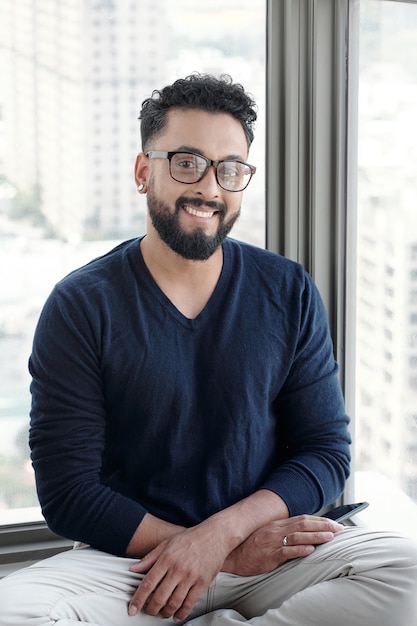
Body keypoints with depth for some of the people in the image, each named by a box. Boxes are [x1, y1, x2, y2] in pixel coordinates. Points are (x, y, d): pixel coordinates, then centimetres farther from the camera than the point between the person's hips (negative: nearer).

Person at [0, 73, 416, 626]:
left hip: (268, 548, 2)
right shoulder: (80, 306, -5)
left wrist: (219, 532, -17)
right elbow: (67, 493, -9)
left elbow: (326, 451, 1)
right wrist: (232, 553, -14)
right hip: (128, 560, -1)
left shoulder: (289, 294, 3)